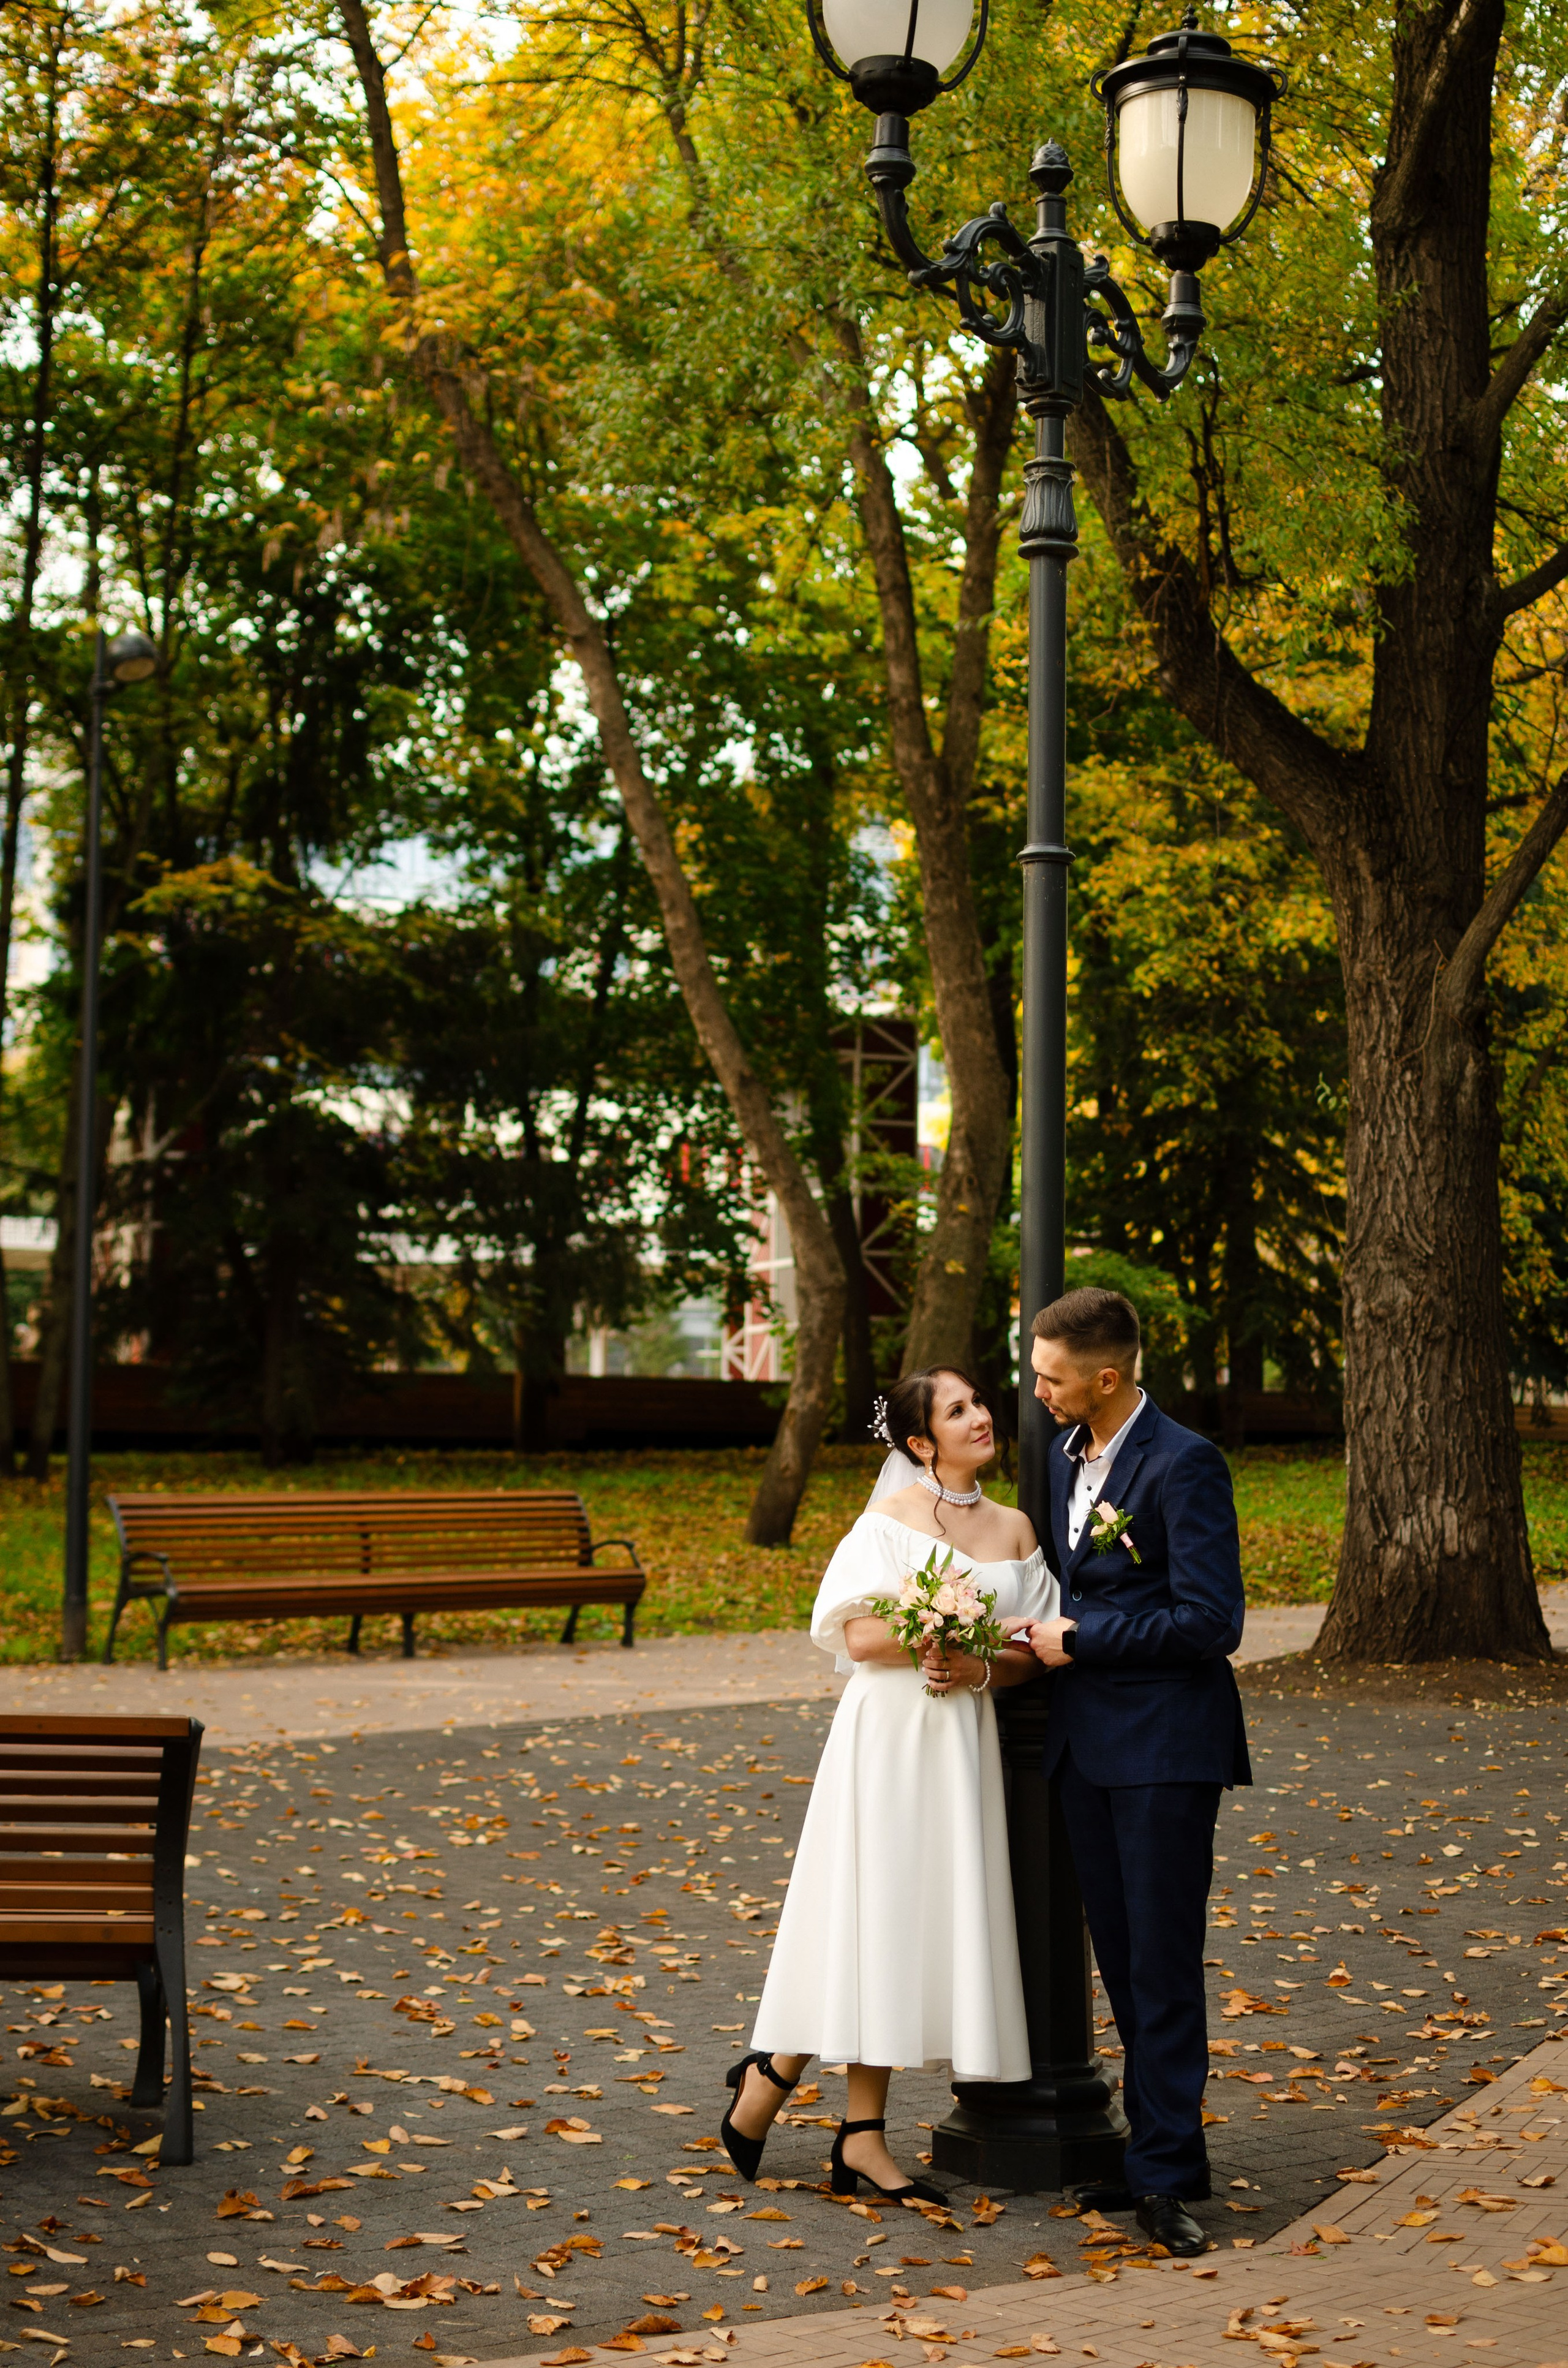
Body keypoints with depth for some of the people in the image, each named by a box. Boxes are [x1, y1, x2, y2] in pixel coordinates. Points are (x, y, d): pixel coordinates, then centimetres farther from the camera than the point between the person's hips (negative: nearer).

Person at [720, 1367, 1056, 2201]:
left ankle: (863, 2140, 9)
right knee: (869, 1912, -4)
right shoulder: (893, 1516, -3)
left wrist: (978, 1666, -14)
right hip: (889, 1733, -5)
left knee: (921, 1923, 5)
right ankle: (769, 2077, 15)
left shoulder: (1014, 1529, 11)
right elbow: (860, 1634, -12)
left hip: (964, 1738, 5)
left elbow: (1030, 1655, 7)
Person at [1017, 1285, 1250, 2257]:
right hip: (1089, 1739, 8)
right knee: (1121, 1957, 11)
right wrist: (1043, 1635, 6)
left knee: (1162, 1960, -4)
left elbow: (1212, 1620, -20)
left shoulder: (1185, 1464, -15)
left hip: (1165, 1746, -8)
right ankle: (1162, 2149, 20)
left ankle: (1165, 2172, 2)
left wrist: (1078, 1640, -14)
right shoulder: (1066, 1456, 11)